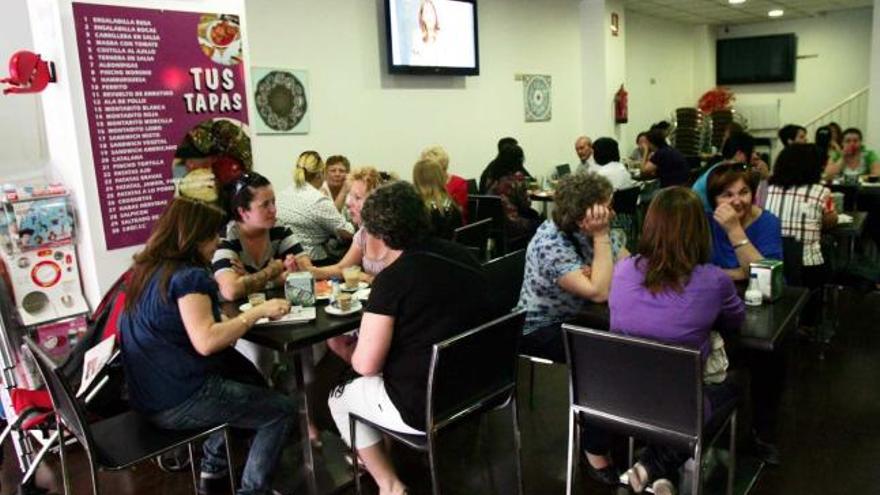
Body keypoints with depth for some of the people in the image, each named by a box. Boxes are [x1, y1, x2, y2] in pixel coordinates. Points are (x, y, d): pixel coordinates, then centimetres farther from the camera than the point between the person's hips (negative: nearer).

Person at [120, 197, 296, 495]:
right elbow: (205, 341, -28)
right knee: (283, 411, 1)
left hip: (149, 396, 10)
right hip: (179, 402, -9)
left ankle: (212, 470, 30)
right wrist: (258, 311, -21)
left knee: (250, 383, 27)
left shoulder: (147, 270, 9)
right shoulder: (188, 275, -18)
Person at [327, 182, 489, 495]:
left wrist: (354, 353, 3)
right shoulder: (464, 257, 0)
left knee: (339, 398, 21)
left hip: (425, 408, -7)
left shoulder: (392, 279, -22)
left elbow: (366, 365, -20)